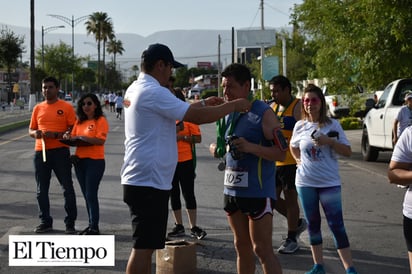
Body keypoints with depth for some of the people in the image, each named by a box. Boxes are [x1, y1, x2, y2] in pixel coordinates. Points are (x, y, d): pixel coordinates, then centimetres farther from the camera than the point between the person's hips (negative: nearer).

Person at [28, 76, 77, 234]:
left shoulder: (66, 107, -2)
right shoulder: (38, 108, 11)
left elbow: (73, 130, -5)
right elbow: (31, 130, 16)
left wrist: (56, 135, -19)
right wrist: (35, 133, -7)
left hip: (60, 151, -4)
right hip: (40, 152, 4)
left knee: (67, 188, 0)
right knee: (41, 190, 9)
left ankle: (70, 223, 10)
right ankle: (45, 222, 21)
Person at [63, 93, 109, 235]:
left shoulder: (101, 120, -8)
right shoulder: (79, 121, 14)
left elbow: (101, 140, -19)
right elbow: (73, 136, 15)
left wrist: (81, 137, -21)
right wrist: (68, 137, -8)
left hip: (95, 161, -7)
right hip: (79, 160, 7)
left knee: (91, 195, -6)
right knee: (86, 195, 12)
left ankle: (94, 227, 0)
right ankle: (91, 225, 20)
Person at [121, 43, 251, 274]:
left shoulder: (136, 89, 15)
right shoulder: (154, 92, -17)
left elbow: (176, 110, 26)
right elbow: (196, 117, -19)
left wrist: (203, 103, 21)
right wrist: (233, 106, -8)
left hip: (139, 178, 11)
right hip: (150, 181, -11)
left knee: (145, 245, 17)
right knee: (144, 246, -7)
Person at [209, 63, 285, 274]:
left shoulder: (263, 113, -11)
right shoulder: (228, 113, 10)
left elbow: (281, 153, -14)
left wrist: (251, 147, -27)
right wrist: (217, 149, 1)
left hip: (258, 192, -7)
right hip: (232, 190, 7)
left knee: (262, 250, -5)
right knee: (242, 247, 15)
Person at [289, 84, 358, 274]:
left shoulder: (332, 125, -5)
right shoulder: (300, 126, 3)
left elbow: (348, 152, -5)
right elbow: (293, 147, 22)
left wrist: (329, 141, -18)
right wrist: (300, 161, 6)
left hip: (329, 182, -3)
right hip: (305, 183, 3)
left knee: (337, 225, -6)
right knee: (313, 224, 11)